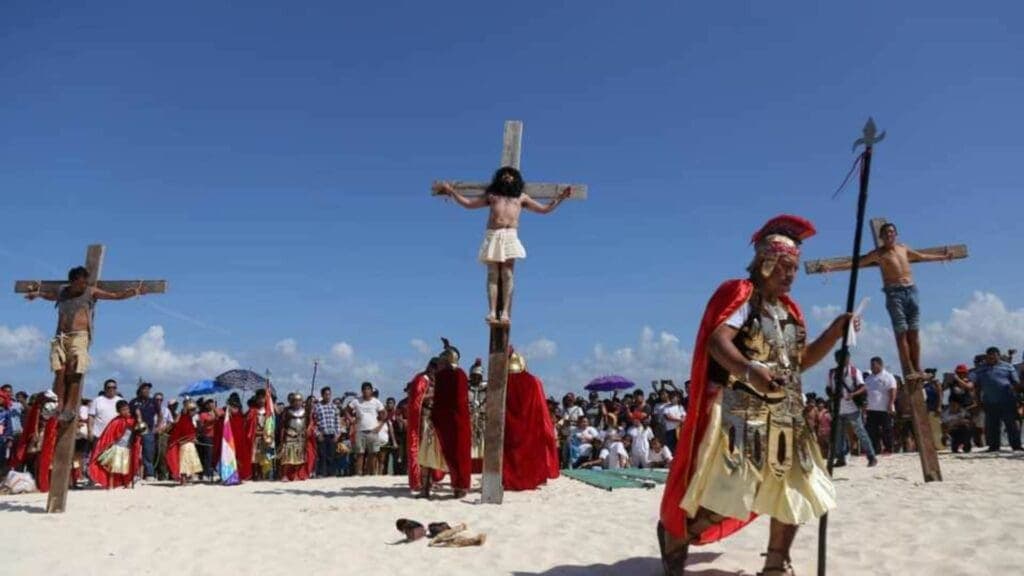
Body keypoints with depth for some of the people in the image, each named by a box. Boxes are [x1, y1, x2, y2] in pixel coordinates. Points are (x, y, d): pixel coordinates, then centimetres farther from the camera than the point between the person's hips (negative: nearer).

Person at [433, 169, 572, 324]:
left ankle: (505, 313, -17)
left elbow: (544, 209, 23)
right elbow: (468, 204, 28)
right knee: (493, 275, -10)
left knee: (507, 275, -12)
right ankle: (492, 312, -16)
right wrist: (452, 191, 24)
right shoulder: (491, 195, 26)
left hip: (510, 236, -1)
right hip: (493, 236, 1)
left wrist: (560, 198, 14)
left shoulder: (521, 197, 24)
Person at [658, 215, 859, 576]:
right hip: (740, 414, -8)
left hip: (784, 418, 8)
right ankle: (674, 538, 13)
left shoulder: (789, 309, 17)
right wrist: (748, 369, -42)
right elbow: (717, 341, -23)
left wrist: (836, 331, 11)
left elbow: (801, 361, 23)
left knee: (795, 493, 12)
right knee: (721, 494, -11)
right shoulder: (741, 295, -8)